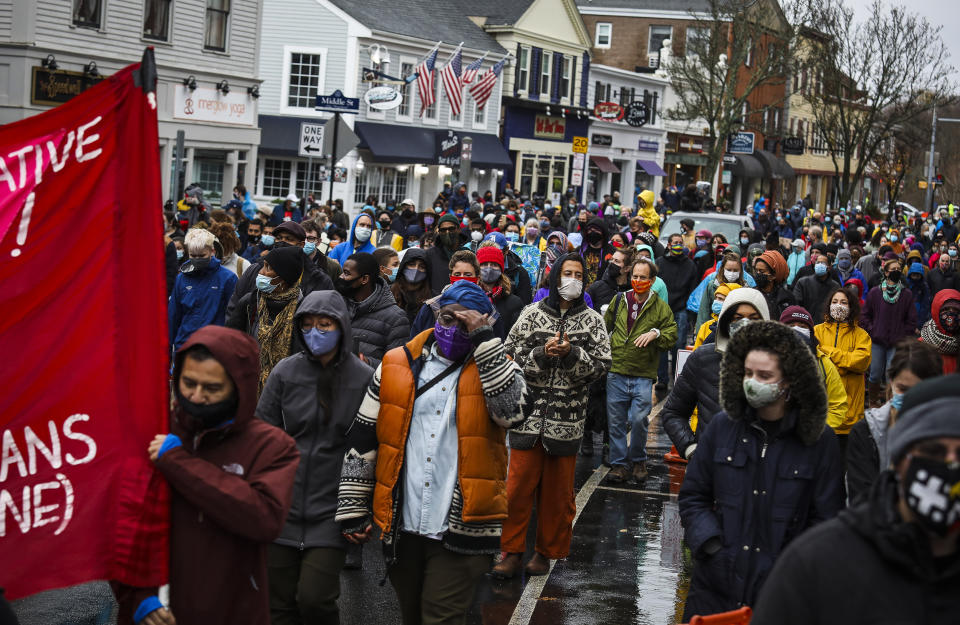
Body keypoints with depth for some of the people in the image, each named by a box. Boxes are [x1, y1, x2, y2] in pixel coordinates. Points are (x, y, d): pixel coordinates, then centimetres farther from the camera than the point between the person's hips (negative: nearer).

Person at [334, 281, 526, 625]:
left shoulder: (493, 367, 2)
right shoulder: (397, 364, 7)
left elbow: (511, 409, -21)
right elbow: (361, 442, 9)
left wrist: (484, 340, -18)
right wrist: (351, 508, 6)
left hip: (460, 532, -3)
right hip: (401, 527, 3)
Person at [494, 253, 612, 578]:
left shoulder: (592, 320, 5)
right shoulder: (532, 314, 3)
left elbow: (602, 364, 0)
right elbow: (511, 355, 1)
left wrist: (571, 353, -14)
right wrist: (542, 354, -14)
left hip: (567, 416, 0)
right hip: (529, 413, 0)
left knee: (558, 490, 7)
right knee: (519, 484, 0)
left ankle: (546, 551, 21)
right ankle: (512, 551, 10)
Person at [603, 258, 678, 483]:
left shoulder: (662, 308, 3)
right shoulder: (618, 301, 10)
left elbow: (672, 336, 0)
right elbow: (604, 328, 21)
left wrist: (655, 334, -17)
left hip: (644, 374, -2)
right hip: (616, 373, 2)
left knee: (638, 420, -9)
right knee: (616, 421, 4)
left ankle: (638, 460, 13)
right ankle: (620, 464, 15)